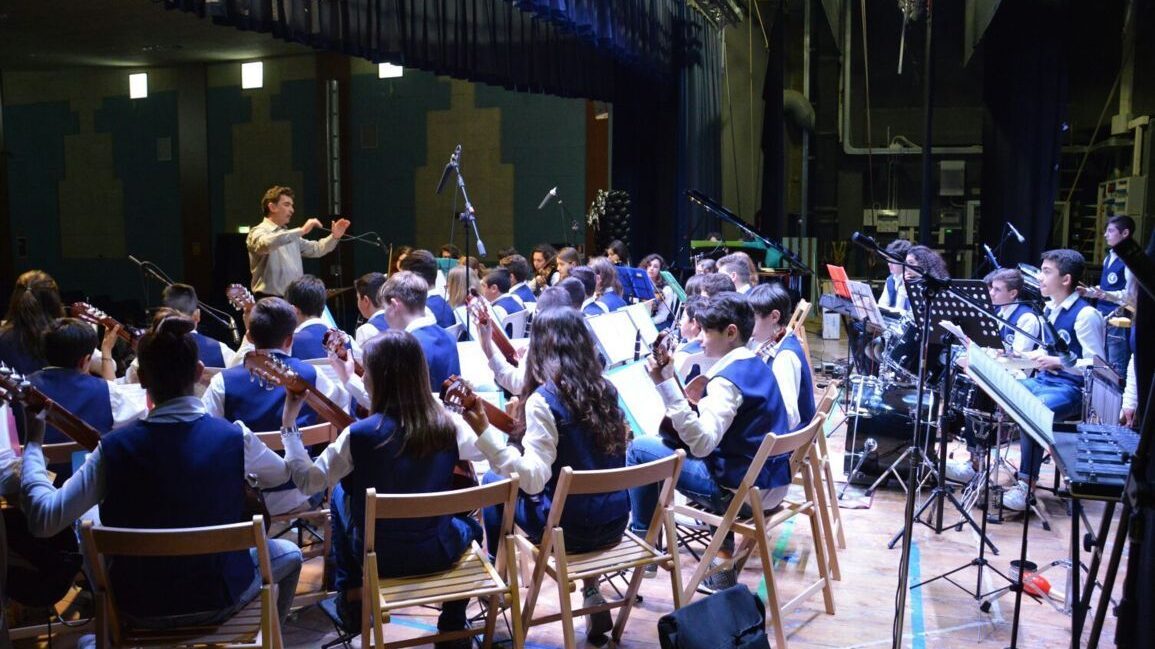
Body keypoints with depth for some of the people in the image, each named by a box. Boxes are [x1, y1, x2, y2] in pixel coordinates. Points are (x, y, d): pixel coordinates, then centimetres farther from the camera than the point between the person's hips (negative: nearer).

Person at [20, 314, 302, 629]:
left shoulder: (115, 447, -20)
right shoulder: (234, 437, -19)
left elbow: (44, 520, -16)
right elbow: (283, 474, 2)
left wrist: (33, 445, -3)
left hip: (139, 608, 2)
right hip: (219, 597, -1)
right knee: (288, 554, 29)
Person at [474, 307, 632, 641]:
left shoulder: (543, 400, -19)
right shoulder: (606, 388, 0)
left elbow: (533, 479, -25)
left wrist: (484, 432, -31)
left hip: (570, 528, -5)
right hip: (614, 521, 5)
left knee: (493, 480, 16)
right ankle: (592, 589, 24)